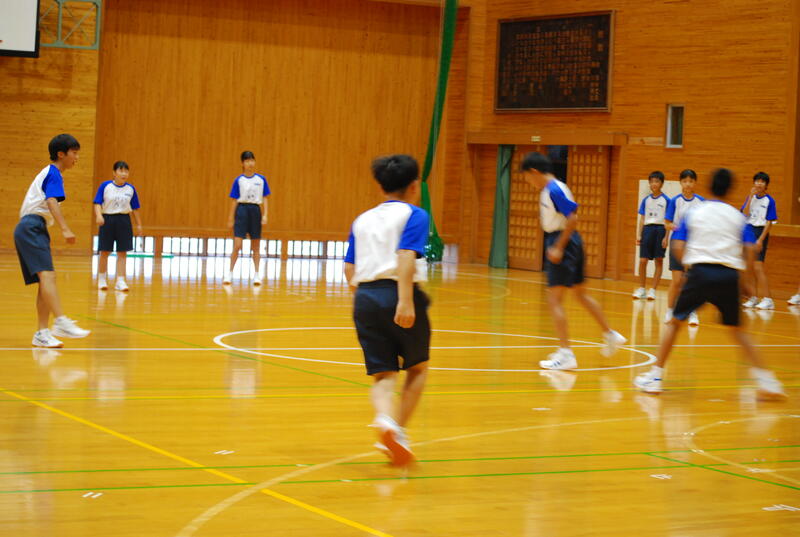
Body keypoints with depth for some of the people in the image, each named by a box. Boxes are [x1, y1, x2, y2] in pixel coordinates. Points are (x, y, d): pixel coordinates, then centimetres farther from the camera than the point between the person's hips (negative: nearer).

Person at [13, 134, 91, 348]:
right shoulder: (53, 173, -5)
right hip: (32, 227, -10)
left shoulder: (48, 173, 25)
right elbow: (52, 202, -21)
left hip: (33, 228, 10)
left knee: (46, 280, 3)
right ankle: (61, 321, -39)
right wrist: (65, 229, -31)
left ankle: (42, 333, -1)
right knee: (47, 275, -24)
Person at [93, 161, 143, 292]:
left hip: (124, 221, 2)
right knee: (104, 252, 6)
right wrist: (98, 215, -26)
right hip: (107, 220, -2)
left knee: (122, 252, 1)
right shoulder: (105, 186, -5)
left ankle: (120, 281, 4)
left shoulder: (131, 189, 3)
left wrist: (138, 224, 10)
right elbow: (97, 203, -8)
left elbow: (135, 208, 10)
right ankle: (101, 279, 21)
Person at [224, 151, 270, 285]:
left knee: (256, 246, 7)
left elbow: (264, 199, 6)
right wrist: (231, 218, 1)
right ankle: (229, 273, 2)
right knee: (237, 245, -8)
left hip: (256, 211, 2)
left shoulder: (261, 179, 4)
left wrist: (265, 215, -4)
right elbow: (234, 200, 2)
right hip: (242, 210, -2)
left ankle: (257, 274, 12)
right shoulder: (238, 180, 0)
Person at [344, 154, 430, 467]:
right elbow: (406, 256, -16)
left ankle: (385, 419, -25)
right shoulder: (414, 215, 1)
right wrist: (405, 301, -25)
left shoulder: (362, 220, 18)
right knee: (417, 368, 15)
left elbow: (349, 269, 14)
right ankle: (397, 431, 1)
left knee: (382, 375, 4)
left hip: (364, 297, 4)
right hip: (398, 295, -4)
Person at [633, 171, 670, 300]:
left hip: (660, 230, -3)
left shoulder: (666, 200, -1)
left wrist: (666, 237, -11)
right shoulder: (646, 200, 9)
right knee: (642, 261, -1)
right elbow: (642, 219, 12)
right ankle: (641, 289, 10)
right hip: (647, 229, 3)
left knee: (659, 261, 1)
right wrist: (638, 235, 3)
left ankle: (652, 290, 6)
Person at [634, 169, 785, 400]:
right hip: (729, 275, 1)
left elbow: (678, 247, 1)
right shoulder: (737, 217, 10)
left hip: (700, 271, -1)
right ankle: (765, 379, 6)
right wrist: (746, 269, 17)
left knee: (675, 322, 12)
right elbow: (750, 249, -1)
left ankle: (656, 375, 7)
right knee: (737, 329, 15)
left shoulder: (693, 213, 9)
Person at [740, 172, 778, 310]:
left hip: (761, 232, -6)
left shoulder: (769, 200, -7)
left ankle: (768, 299, -13)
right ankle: (754, 297, 19)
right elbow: (745, 213, -5)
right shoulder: (751, 197, 8)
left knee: (758, 267, -14)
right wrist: (751, 197, -13)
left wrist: (761, 239, -16)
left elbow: (769, 222, -9)